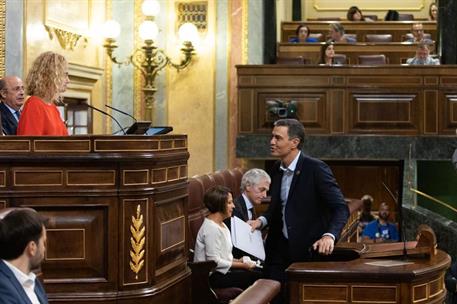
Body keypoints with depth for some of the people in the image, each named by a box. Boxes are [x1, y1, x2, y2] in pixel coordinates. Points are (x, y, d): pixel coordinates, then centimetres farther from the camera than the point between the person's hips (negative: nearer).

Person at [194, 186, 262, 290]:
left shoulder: (220, 225, 13)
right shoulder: (211, 229, -19)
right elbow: (214, 261, -21)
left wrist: (237, 261, 3)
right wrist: (242, 265, -15)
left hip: (221, 271, 10)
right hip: (212, 277, -10)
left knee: (256, 273, -4)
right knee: (255, 277, -15)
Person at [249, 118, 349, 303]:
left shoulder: (316, 169, -14)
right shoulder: (277, 170, 7)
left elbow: (341, 208, -18)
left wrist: (329, 236, -35)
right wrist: (262, 220, -1)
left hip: (308, 250, -6)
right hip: (280, 248, 6)